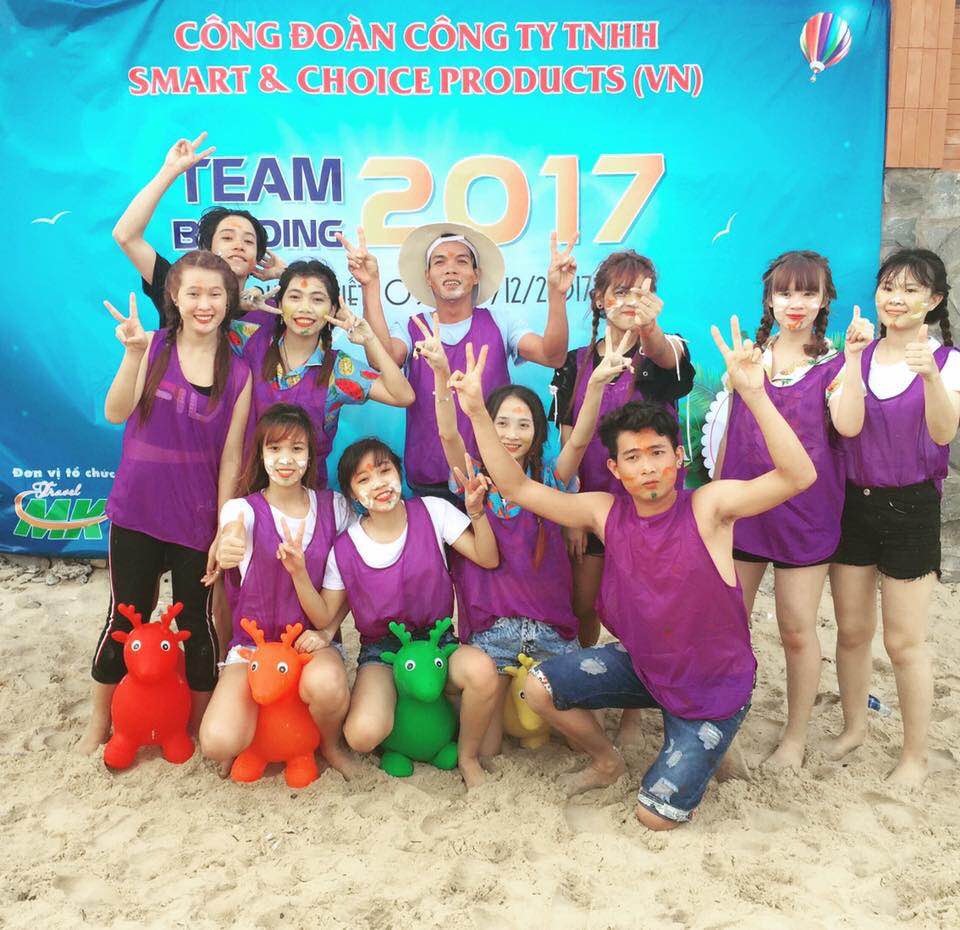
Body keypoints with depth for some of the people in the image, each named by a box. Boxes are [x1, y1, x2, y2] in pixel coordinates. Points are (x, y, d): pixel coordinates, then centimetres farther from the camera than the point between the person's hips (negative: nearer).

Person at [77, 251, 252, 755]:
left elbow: (230, 459, -3)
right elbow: (116, 413, -17)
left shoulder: (238, 374, -4)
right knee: (125, 616, 12)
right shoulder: (153, 347, -4)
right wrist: (133, 354, -31)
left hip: (197, 521, 0)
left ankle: (202, 727, 29)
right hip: (137, 511, 0)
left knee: (197, 622, 10)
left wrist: (224, 531, -4)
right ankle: (100, 721, 32)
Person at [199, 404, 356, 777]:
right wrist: (225, 552, -56)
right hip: (253, 641, 0)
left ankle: (330, 745, 0)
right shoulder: (243, 508, -7)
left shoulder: (334, 507, -1)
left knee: (326, 684, -36)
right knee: (217, 742, -26)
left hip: (312, 639, 1)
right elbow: (231, 538, -31)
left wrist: (324, 631, -11)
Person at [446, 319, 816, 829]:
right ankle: (606, 761, 20)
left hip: (712, 685, -4)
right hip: (642, 663, 4)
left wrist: (754, 394, -47)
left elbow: (798, 476, -35)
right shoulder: (607, 512, -10)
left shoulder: (708, 505, -22)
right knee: (540, 687, -7)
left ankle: (698, 752, 29)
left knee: (655, 816, -4)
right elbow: (517, 487, -10)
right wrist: (477, 412, -21)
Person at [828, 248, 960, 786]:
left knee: (905, 641, 2)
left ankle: (916, 756, 18)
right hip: (854, 502, 4)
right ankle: (854, 728, 33)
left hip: (911, 506, -3)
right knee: (852, 630, 14)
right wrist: (855, 357, -18)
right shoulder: (858, 357, 4)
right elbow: (847, 425, -12)